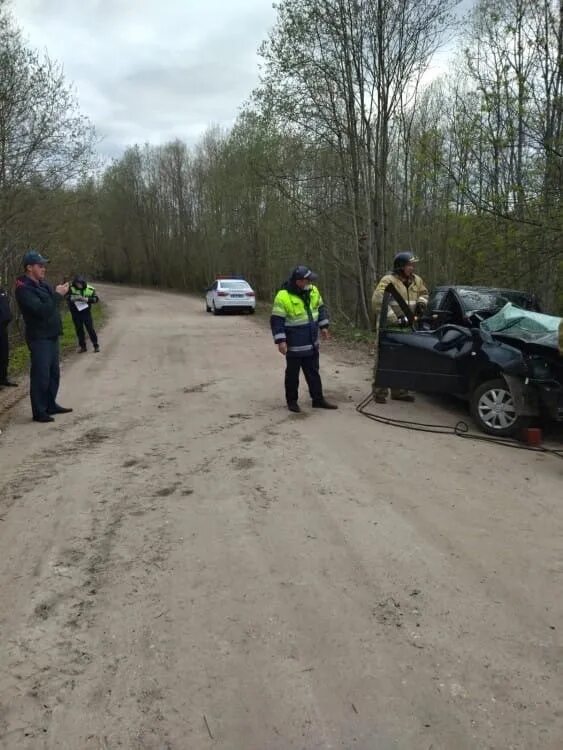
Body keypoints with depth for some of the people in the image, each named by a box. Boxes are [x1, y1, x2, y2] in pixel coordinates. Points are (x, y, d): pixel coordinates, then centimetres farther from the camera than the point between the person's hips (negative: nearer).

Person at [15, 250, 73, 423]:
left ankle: (51, 405, 25)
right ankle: (39, 412, 2)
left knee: (53, 373, 14)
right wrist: (57, 295, -20)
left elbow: (52, 304, 17)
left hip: (51, 335, 9)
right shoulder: (24, 289, -16)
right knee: (41, 376, -5)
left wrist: (62, 292, -1)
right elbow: (42, 310, -26)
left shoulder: (41, 283, 12)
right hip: (39, 338, -9)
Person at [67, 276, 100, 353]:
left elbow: (96, 299, -6)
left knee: (90, 328, -3)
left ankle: (96, 346, 7)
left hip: (86, 311, -1)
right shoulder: (71, 289, -5)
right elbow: (66, 297, -8)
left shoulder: (90, 289, -6)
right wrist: (74, 298, -25)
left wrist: (86, 299, -21)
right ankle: (82, 346, 19)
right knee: (79, 329, 8)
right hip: (75, 312, 2)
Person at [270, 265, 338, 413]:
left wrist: (323, 326, 12)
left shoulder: (313, 291, -1)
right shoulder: (283, 297, -20)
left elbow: (320, 308, 16)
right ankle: (292, 401, 23)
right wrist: (280, 341, -21)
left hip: (312, 344, 6)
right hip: (294, 346, -6)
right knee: (292, 374, 8)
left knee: (313, 373, 15)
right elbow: (276, 320, -18)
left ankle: (318, 399, 25)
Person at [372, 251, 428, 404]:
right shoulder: (388, 280, -15)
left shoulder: (416, 280, 7)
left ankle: (399, 391, 25)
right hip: (388, 328, -7)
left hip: (405, 327, 7)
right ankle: (379, 392, 7)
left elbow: (424, 293, 26)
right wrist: (395, 318, -27)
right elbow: (377, 302, -24)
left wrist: (421, 302, 1)